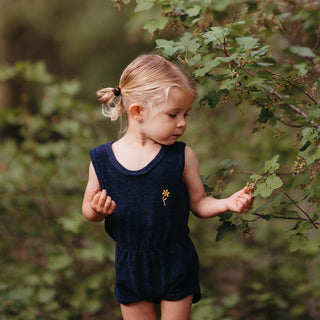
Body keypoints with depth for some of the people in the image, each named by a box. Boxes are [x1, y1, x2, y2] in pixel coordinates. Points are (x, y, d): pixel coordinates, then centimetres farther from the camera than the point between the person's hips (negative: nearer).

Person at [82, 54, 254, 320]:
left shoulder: (182, 157, -9)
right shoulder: (102, 159, -8)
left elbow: (198, 203, -1)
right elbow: (88, 207, 2)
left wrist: (227, 204, -18)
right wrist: (97, 210, -20)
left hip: (176, 265, -1)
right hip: (131, 267, 1)